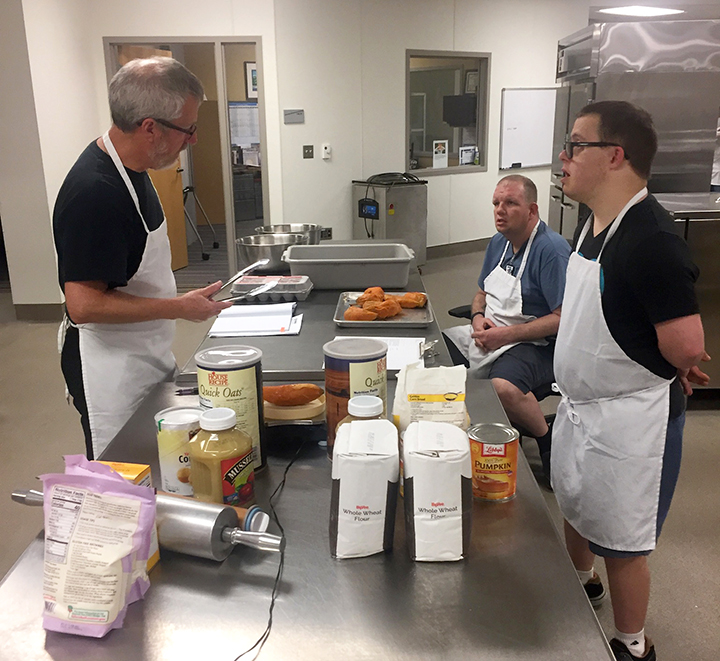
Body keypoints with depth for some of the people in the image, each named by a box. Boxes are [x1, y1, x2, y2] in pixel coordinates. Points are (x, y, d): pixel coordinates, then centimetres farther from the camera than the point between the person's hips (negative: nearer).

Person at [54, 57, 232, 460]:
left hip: (144, 356, 9)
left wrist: (177, 300, 12)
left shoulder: (127, 167, 3)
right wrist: (180, 307, -21)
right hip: (111, 370, -9)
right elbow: (83, 304, -29)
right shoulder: (95, 193, -28)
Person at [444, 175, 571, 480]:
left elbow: (563, 318, -20)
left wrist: (506, 334, -22)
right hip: (488, 335, 8)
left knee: (503, 388, -37)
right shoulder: (498, 242, 10)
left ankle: (548, 441, -7)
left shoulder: (552, 249, -16)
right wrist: (478, 317, -2)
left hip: (534, 344, -8)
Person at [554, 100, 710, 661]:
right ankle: (582, 584, 55)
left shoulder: (650, 239, -26)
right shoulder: (592, 225, 2)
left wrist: (670, 367, -6)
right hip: (580, 404, 9)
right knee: (574, 508, 27)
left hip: (630, 418, -9)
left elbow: (686, 346, -27)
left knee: (621, 541, 10)